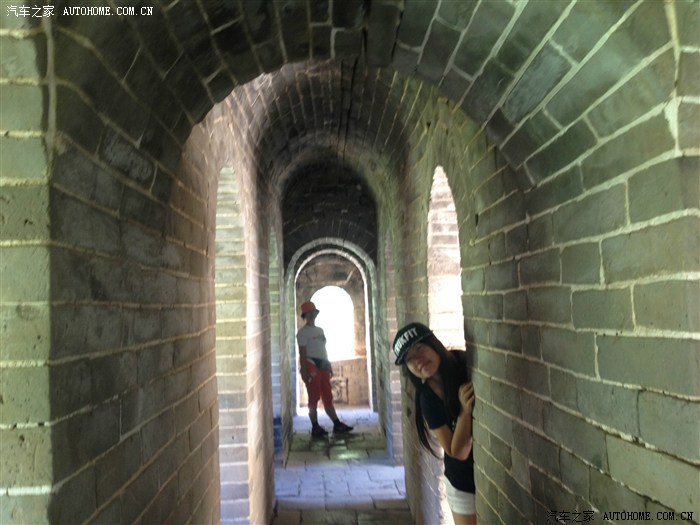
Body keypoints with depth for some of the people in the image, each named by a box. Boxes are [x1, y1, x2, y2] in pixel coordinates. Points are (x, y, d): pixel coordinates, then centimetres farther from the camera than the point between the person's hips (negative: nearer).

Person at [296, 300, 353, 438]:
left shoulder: (320, 330, 19)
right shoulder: (303, 332, -5)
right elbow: (302, 353, -12)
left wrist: (329, 366, 18)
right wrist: (304, 371, -19)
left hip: (323, 365, 8)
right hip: (312, 365, -8)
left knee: (328, 397, 9)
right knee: (314, 398, -3)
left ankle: (337, 424, 12)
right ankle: (315, 428, 2)